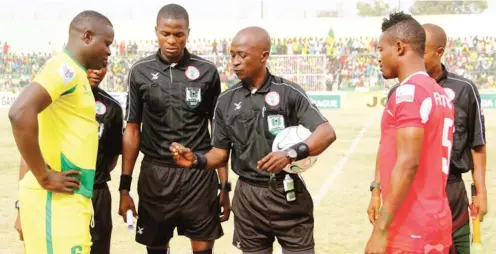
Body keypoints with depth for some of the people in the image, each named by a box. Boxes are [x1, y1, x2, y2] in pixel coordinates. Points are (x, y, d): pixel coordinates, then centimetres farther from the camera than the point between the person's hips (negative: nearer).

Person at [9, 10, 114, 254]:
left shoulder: (74, 74, 18)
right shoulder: (66, 68, -11)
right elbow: (20, 113, -26)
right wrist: (44, 177, -20)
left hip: (68, 199, 9)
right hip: (55, 199, -9)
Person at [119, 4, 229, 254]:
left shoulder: (207, 72, 1)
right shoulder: (140, 72, 1)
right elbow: (132, 131, 5)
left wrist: (225, 185, 1)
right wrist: (124, 187, 0)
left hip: (199, 173, 0)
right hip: (155, 174, 1)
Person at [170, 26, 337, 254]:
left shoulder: (288, 92, -7)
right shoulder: (226, 101, 4)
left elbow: (327, 133, -16)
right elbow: (221, 153, 8)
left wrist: (291, 153, -32)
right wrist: (196, 160, -13)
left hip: (288, 194, -3)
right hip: (248, 197, 3)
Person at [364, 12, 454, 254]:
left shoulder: (408, 91, -14)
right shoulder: (440, 94, 12)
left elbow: (408, 164, -22)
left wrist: (380, 229, -20)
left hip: (410, 231, -8)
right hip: (435, 224, 8)